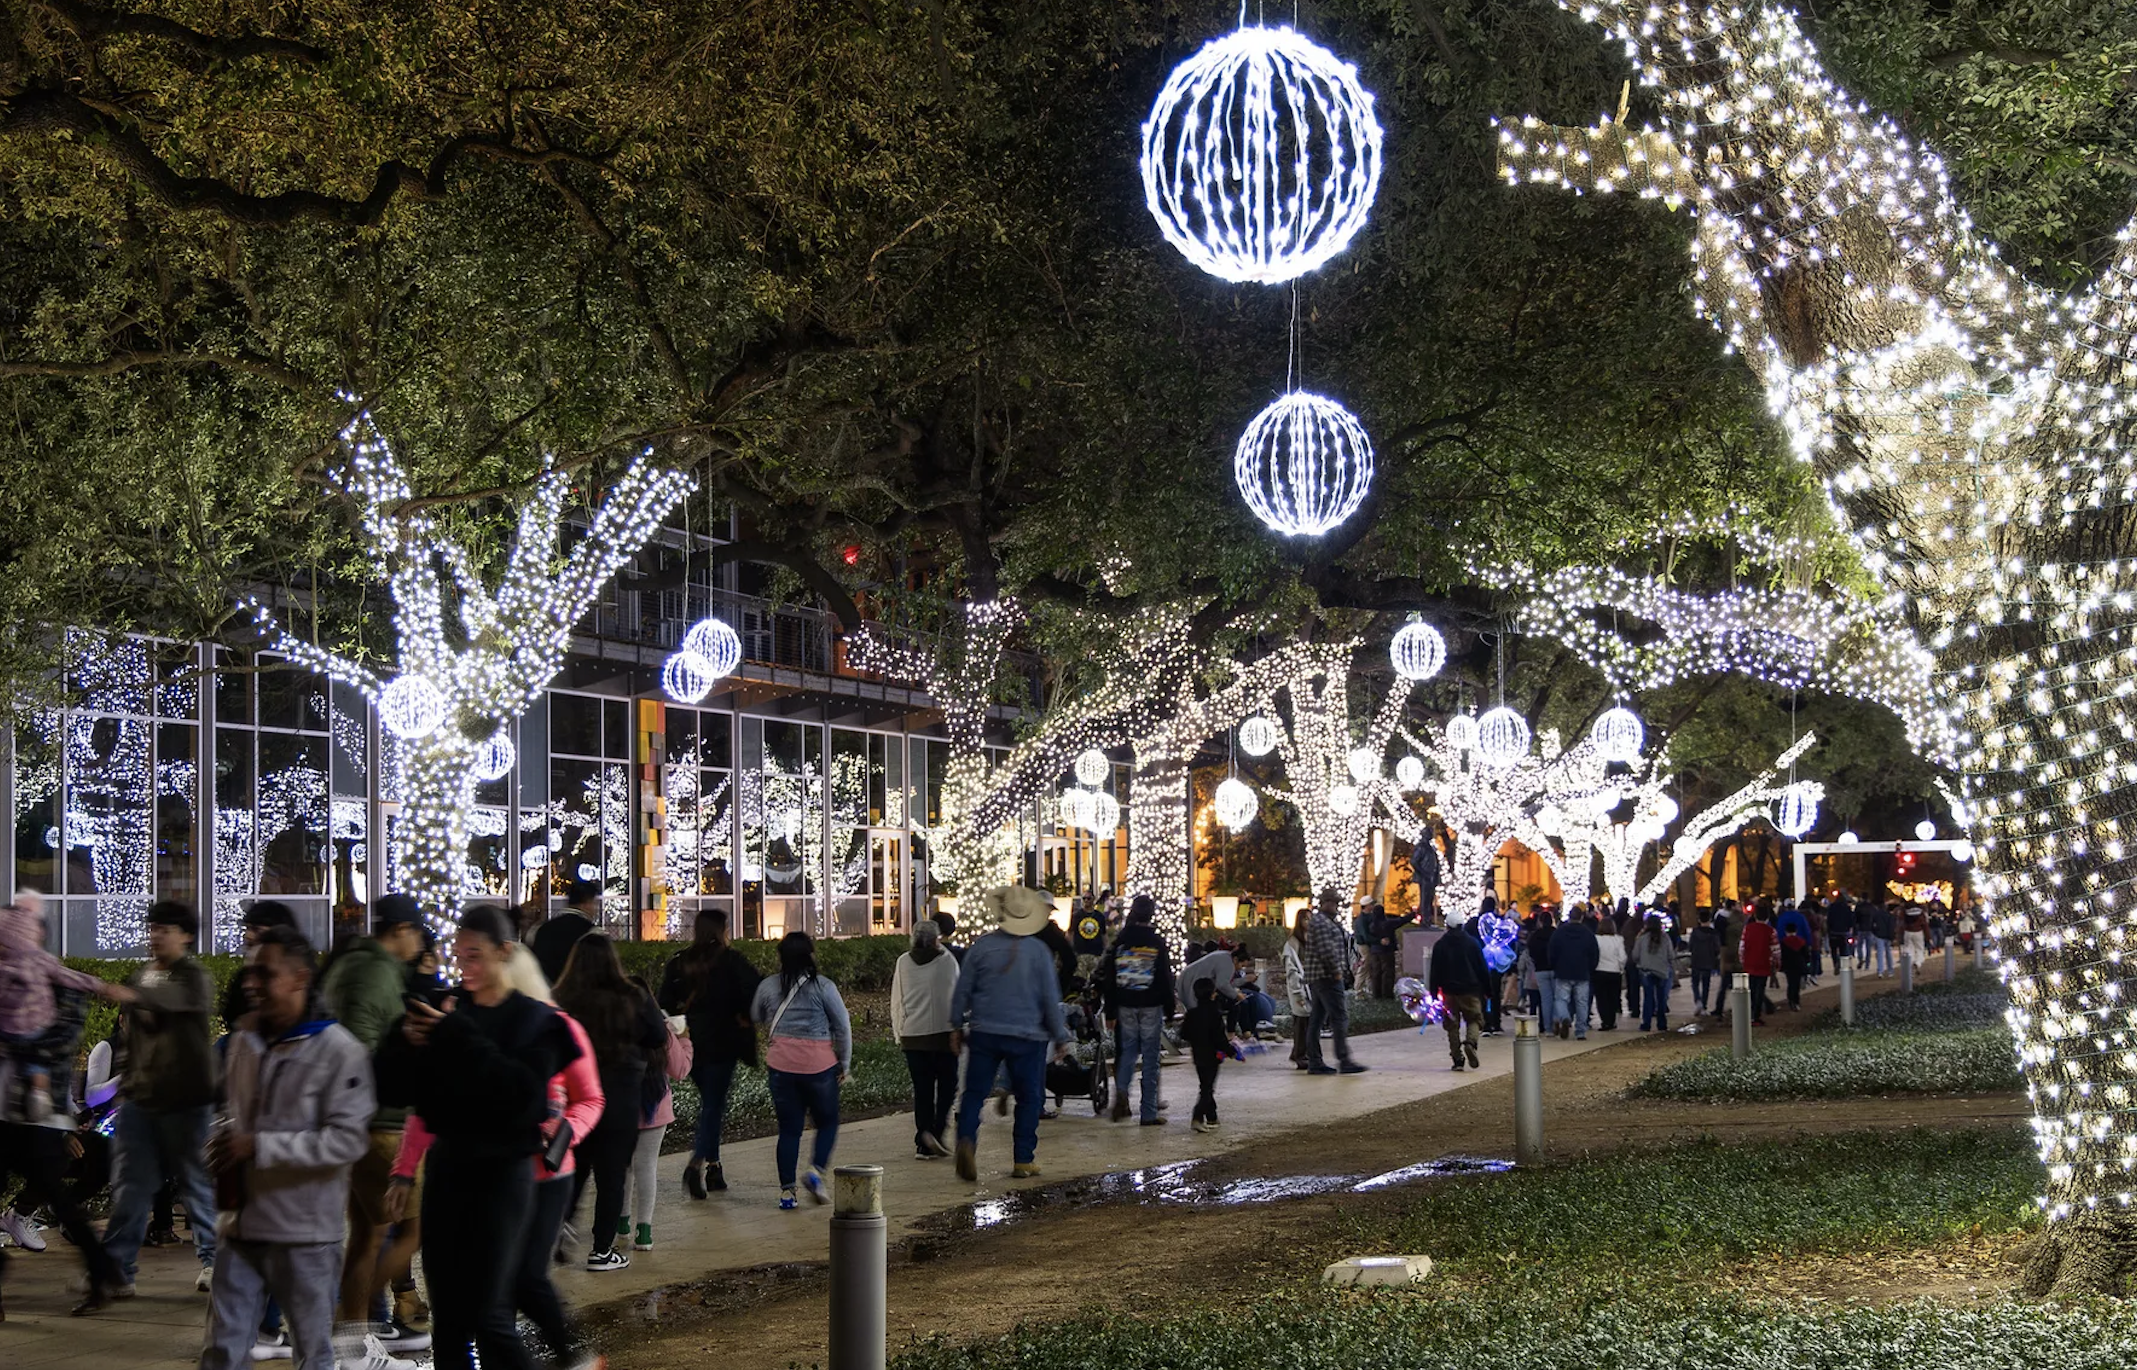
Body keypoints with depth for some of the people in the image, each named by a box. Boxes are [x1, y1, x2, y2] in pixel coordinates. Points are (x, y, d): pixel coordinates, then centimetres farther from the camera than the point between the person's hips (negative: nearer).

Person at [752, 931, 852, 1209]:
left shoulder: (767, 986, 2)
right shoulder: (823, 987, -7)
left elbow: (756, 1018, 18)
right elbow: (843, 1027, -3)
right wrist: (844, 1064, 7)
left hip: (780, 1064, 3)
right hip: (819, 1065, -3)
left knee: (788, 1128, 9)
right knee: (827, 1121, 14)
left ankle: (787, 1190, 5)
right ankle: (816, 1170, -7)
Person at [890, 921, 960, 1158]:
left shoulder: (903, 962, 4)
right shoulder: (948, 960, -4)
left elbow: (896, 1002, 7)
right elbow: (957, 997, 1)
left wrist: (899, 1035, 16)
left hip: (912, 1034, 3)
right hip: (944, 1032, -3)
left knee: (922, 1090, 8)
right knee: (947, 1085, 7)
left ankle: (924, 1144, 4)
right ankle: (937, 1130, -13)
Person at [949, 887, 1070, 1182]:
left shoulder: (981, 946, -2)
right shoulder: (1038, 952, -5)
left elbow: (963, 989, 3)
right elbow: (1051, 998, 0)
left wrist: (956, 1026, 15)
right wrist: (1061, 1038, 9)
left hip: (984, 1032, 1)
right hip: (1027, 1036, -1)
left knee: (974, 1092, 5)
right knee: (1029, 1097, 10)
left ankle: (966, 1140, -20)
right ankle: (1023, 1161, 11)